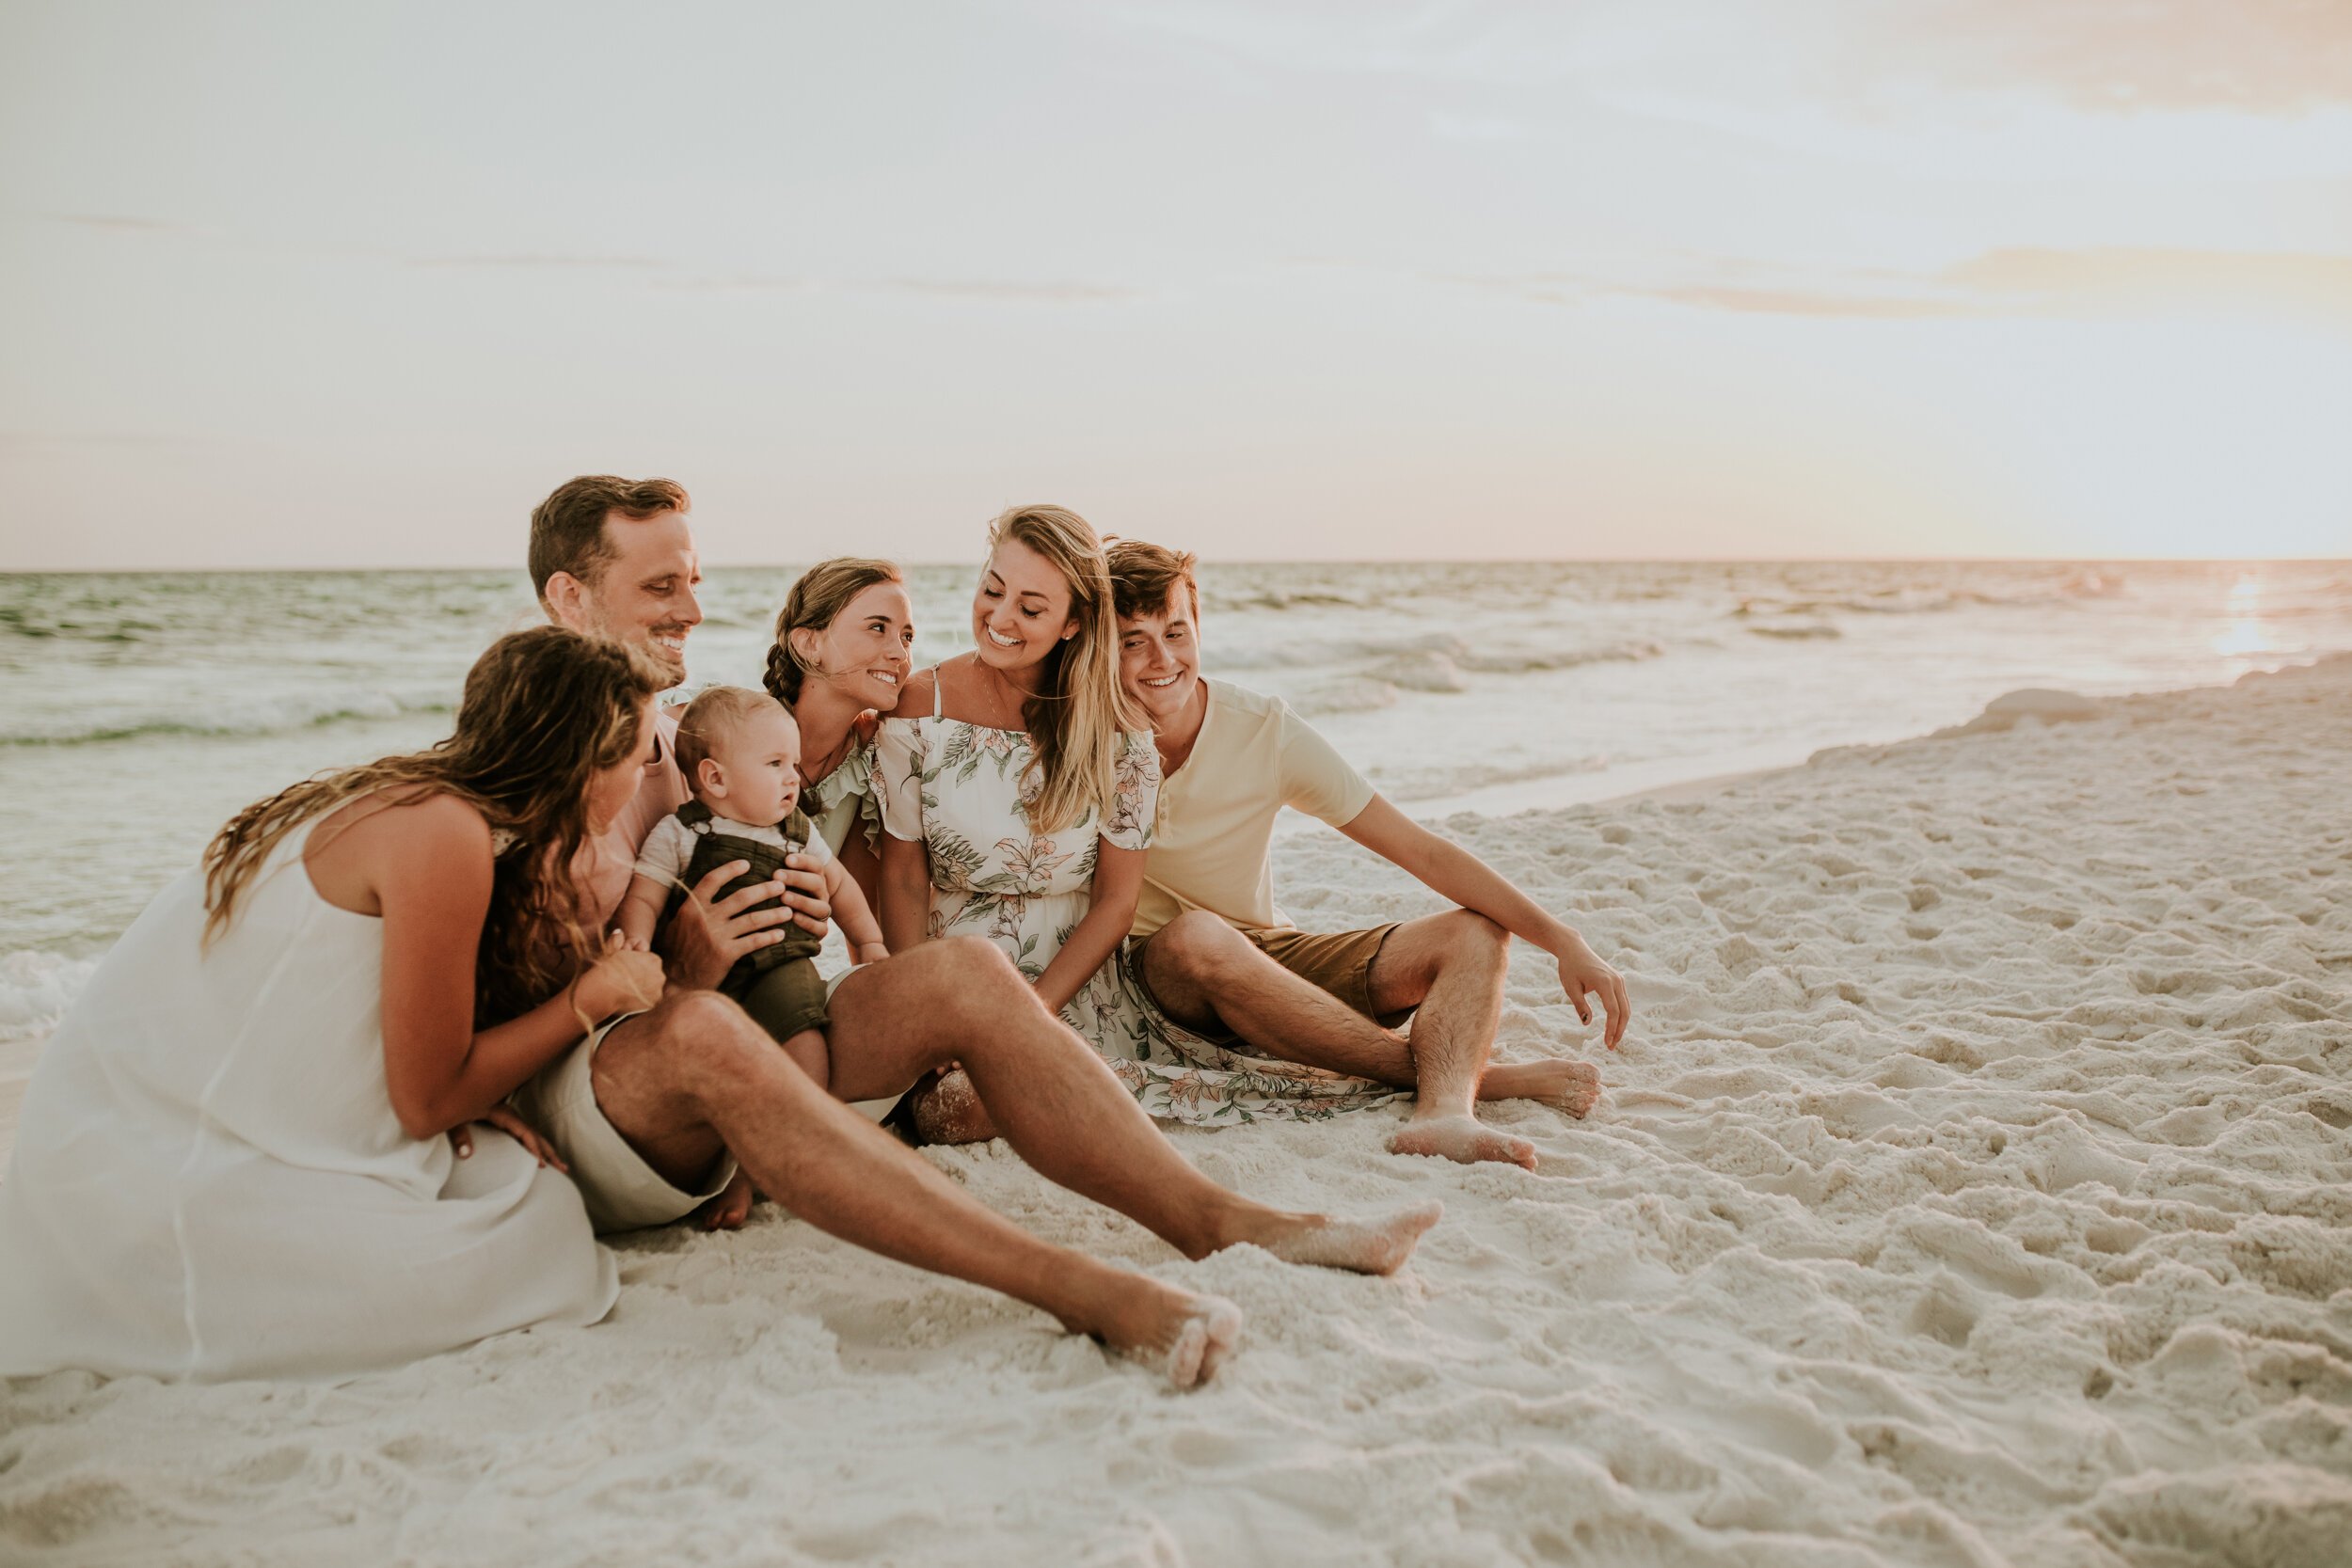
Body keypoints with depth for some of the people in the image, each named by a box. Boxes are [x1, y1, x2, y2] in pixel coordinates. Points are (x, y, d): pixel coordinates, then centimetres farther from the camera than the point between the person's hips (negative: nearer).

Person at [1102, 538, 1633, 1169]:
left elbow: (1421, 850, -12)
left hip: (1274, 953, 3)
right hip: (1155, 971, -2)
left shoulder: (1265, 730, -10)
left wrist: (1565, 943, -19)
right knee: (1194, 934, -39)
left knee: (1475, 933, -16)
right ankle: (1466, 1072, -30)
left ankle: (1443, 1109, -47)